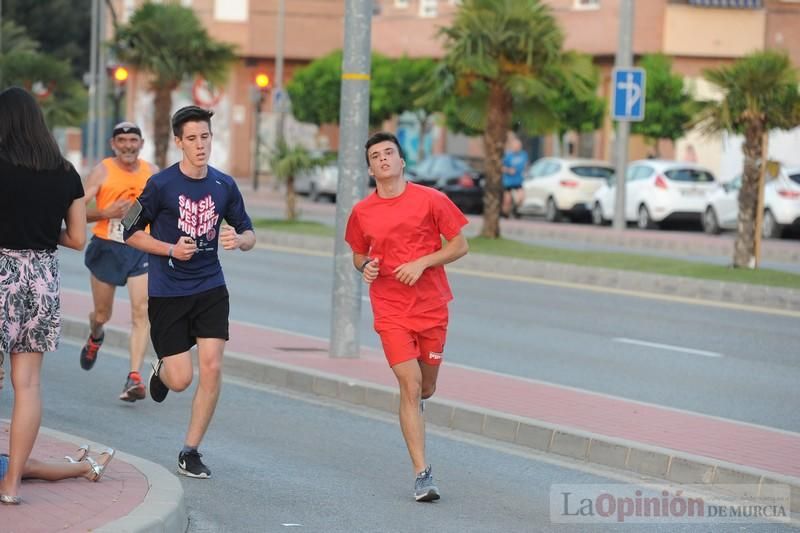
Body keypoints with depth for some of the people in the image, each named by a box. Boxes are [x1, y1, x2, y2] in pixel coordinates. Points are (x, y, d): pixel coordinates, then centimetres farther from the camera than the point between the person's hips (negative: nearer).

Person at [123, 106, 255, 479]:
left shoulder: (224, 186, 2)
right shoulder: (161, 185, -8)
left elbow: (248, 234, 11)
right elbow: (131, 233, -1)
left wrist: (239, 240, -13)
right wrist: (171, 249, -16)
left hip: (210, 288, 3)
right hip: (167, 291, -3)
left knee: (212, 367, -9)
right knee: (180, 379, -4)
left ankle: (191, 452, 6)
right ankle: (160, 371, 37)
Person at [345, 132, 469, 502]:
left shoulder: (430, 200, -4)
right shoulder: (362, 212, 2)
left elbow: (460, 246, -1)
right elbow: (358, 254, 17)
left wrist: (422, 263, -14)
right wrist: (365, 267, -7)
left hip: (432, 307, 1)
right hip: (391, 311, -1)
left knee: (424, 388, 12)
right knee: (410, 387, -11)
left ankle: (413, 405, 52)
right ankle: (422, 475, -9)